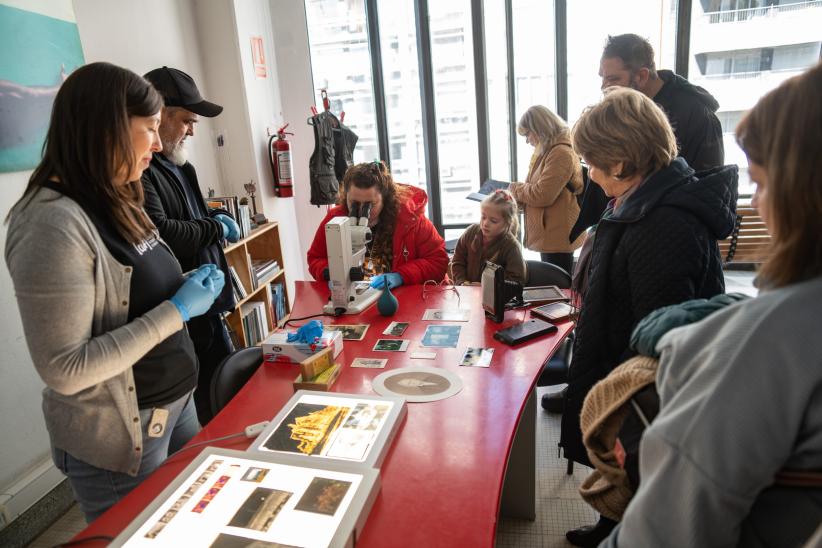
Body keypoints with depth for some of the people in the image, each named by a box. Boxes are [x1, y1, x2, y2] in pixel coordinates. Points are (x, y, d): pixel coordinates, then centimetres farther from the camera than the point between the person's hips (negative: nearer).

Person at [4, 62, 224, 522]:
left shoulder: (115, 202, 4)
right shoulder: (54, 223, -24)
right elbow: (65, 370, -26)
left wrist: (187, 289, 0)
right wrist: (177, 309, -23)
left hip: (176, 400, 8)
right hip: (119, 436, -8)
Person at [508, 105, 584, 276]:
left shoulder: (562, 153, -17)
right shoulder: (547, 152, 15)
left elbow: (542, 195, -22)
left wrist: (514, 188, -6)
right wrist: (514, 196, 5)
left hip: (558, 237, -10)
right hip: (549, 235, 10)